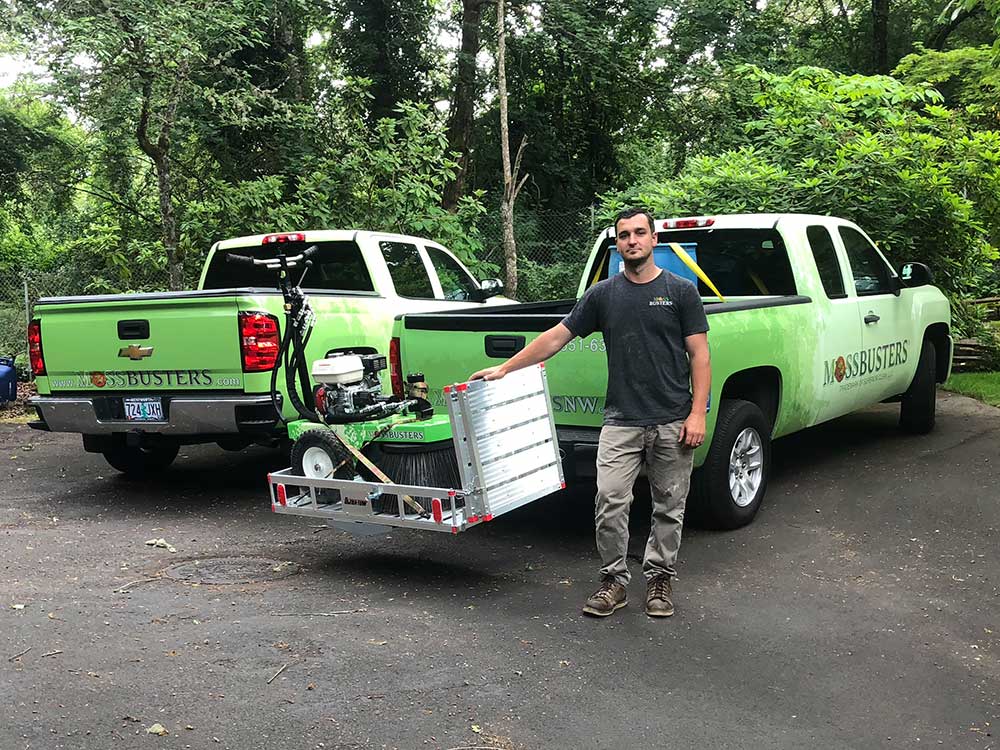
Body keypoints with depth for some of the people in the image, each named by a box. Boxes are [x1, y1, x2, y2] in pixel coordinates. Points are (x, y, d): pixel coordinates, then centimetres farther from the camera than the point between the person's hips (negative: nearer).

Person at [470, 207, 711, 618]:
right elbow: (557, 336, 10)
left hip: (673, 422, -1)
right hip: (621, 420, 1)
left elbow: (699, 356, -1)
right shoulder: (603, 294, 7)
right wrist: (505, 368, 7)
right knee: (609, 502, -6)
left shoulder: (681, 291, 1)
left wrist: (698, 414, -10)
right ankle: (614, 580, 9)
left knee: (668, 507, 7)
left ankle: (659, 579, 22)